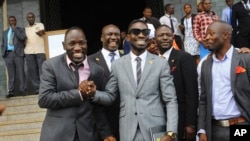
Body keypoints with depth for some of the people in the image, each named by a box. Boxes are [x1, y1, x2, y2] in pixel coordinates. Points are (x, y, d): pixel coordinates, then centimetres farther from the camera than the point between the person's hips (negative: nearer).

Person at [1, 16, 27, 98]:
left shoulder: (21, 29, 12)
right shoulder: (5, 32, 22)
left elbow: (22, 37, -9)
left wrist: (14, 29, -2)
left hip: (18, 53, -3)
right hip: (8, 54, 3)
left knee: (20, 73, -7)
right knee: (11, 74, 0)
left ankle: (23, 90, -6)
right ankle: (11, 92, -2)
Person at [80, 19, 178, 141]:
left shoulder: (161, 64, 0)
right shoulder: (117, 65, 5)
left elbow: (171, 100, -3)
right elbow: (110, 96, 10)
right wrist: (93, 93, -11)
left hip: (155, 129, -1)